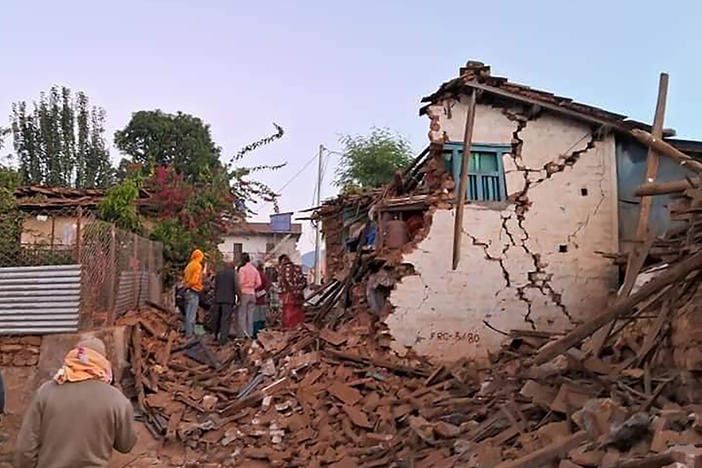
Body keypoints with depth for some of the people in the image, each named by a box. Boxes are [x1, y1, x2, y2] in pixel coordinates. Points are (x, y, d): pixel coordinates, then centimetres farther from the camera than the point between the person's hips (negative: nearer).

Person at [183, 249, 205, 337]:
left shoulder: (189, 266, 14)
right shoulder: (198, 266, -10)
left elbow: (184, 278, 14)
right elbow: (195, 279, -18)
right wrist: (200, 287, -4)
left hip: (187, 291, 8)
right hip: (194, 292, -8)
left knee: (188, 314, 14)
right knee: (191, 315, -7)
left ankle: (188, 333, 19)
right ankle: (189, 334, -7)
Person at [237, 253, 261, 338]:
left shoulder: (242, 269, -8)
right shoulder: (255, 269, 9)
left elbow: (241, 282, -14)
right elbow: (259, 283, 5)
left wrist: (239, 291, 0)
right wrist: (252, 287, 13)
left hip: (244, 293, -5)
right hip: (252, 293, 5)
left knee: (242, 314, 0)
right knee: (250, 314, 10)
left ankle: (243, 334, -5)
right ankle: (250, 334, 10)